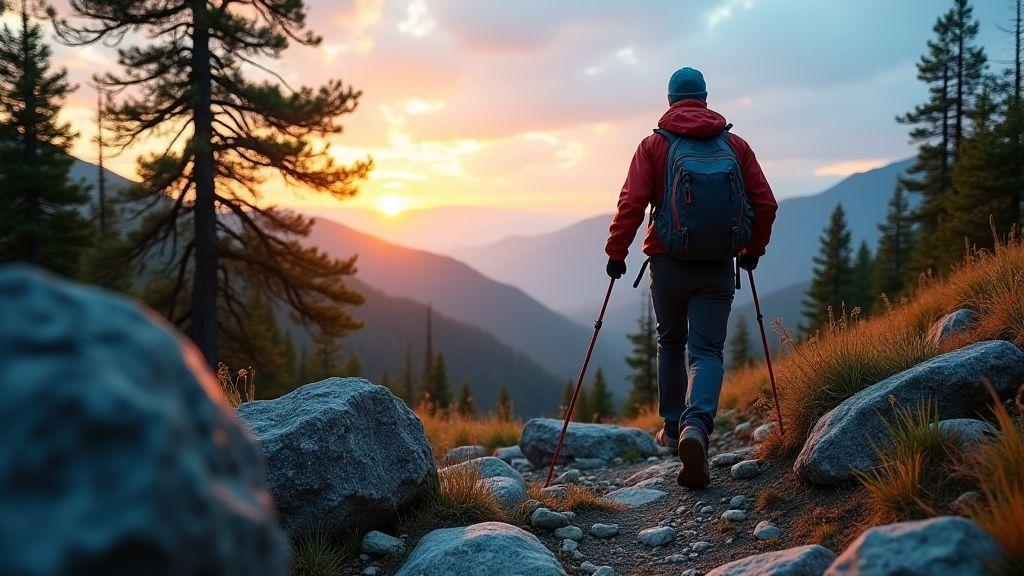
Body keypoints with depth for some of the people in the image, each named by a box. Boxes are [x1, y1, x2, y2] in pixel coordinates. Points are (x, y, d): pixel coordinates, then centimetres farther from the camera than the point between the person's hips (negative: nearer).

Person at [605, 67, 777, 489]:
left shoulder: (654, 144, 0)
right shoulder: (735, 144, 6)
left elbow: (632, 203, -10)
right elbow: (765, 203, 4)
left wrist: (616, 252, 0)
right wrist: (753, 249, 18)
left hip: (668, 263, 0)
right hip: (718, 267, 0)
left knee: (670, 344, 20)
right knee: (707, 351, -1)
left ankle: (673, 429, 28)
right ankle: (696, 426, -26)